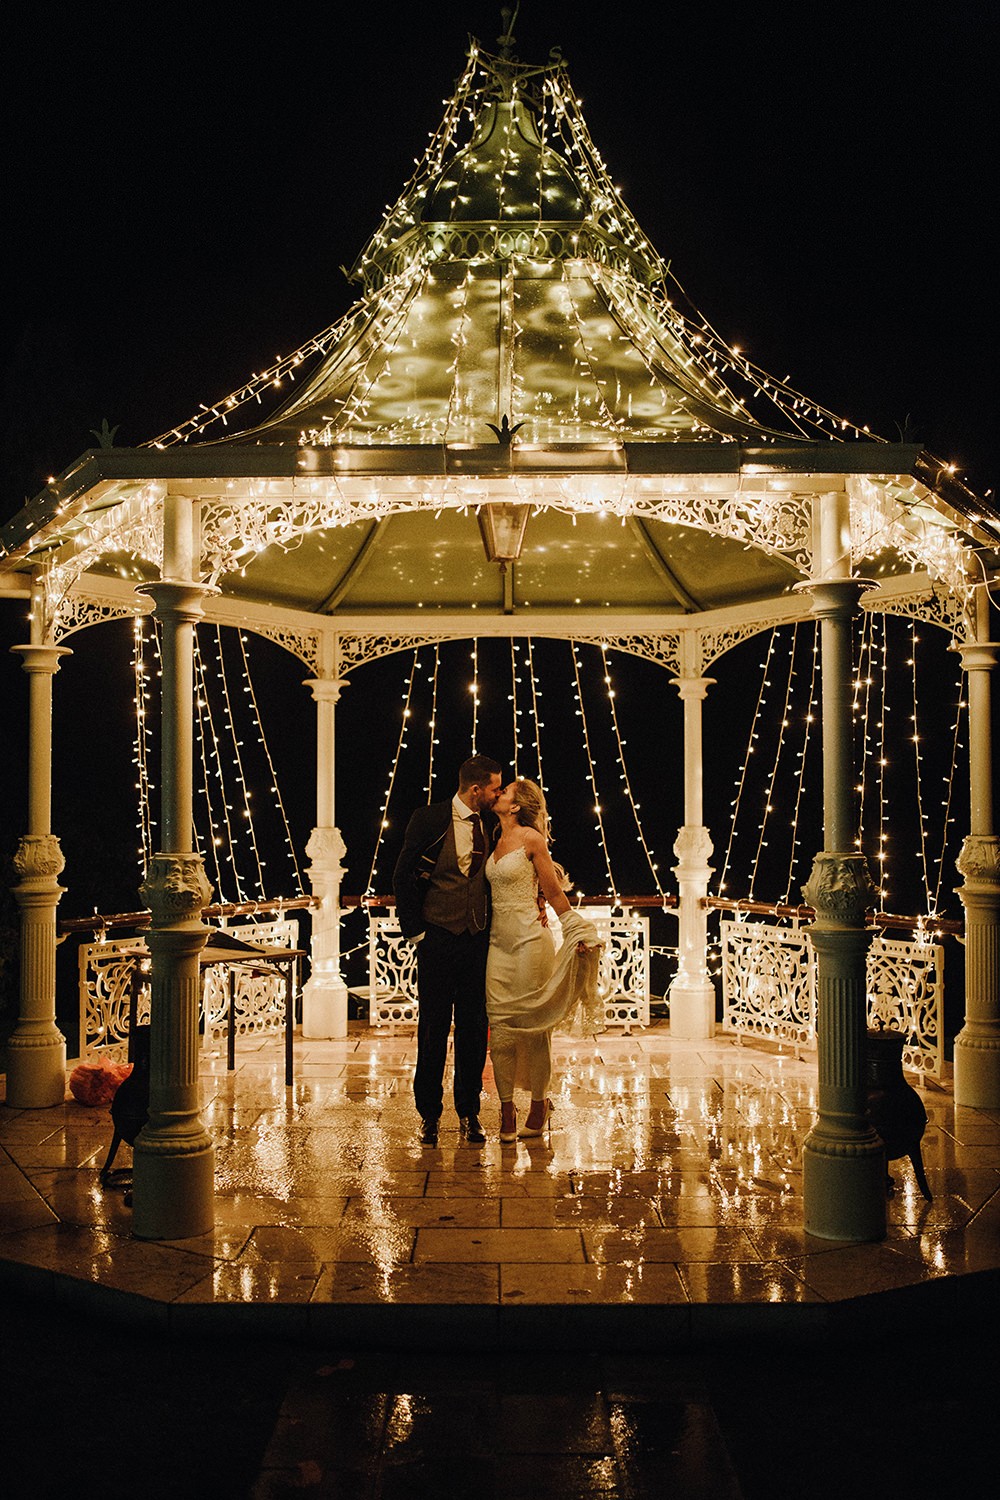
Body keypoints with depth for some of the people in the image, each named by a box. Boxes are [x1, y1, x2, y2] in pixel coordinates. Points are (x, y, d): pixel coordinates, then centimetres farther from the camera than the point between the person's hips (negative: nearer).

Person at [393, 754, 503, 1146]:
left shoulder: (491, 824, 6)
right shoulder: (429, 819, -5)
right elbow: (402, 876, -2)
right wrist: (415, 930, -5)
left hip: (478, 938, 3)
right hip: (438, 937, -3)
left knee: (473, 1029, 5)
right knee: (433, 1028, 3)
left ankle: (468, 1112, 16)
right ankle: (429, 1114, 14)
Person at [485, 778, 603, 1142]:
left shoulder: (531, 838, -7)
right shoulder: (498, 841, 12)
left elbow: (554, 893, -4)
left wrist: (576, 932, -5)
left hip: (529, 940, -6)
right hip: (500, 941, 6)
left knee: (532, 1025, 1)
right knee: (500, 1026, 2)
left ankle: (539, 1107, 15)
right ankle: (507, 1112, 8)